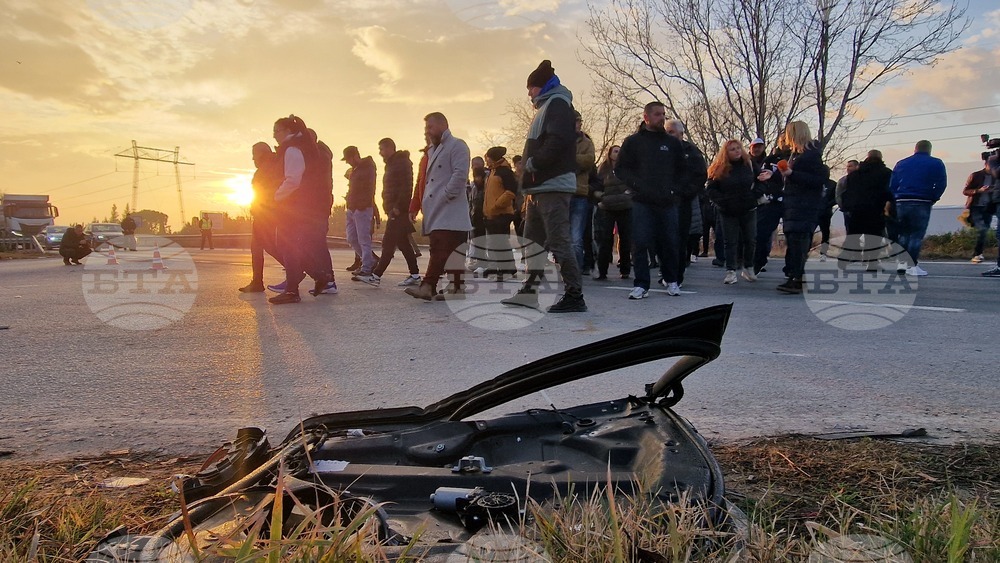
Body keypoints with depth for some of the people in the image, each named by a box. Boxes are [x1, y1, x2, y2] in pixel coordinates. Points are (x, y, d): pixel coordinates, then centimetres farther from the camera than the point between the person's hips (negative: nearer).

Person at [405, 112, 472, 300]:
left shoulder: (457, 145, -2)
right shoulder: (432, 150, 26)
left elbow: (460, 174, -15)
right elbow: (424, 182, 25)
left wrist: (445, 197, -17)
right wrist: (415, 207, 19)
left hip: (449, 212, -9)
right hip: (435, 212, 9)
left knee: (440, 250, -14)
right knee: (439, 250, 7)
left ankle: (428, 287, -20)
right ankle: (458, 286, 11)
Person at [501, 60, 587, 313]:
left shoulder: (557, 103, -5)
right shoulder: (545, 107, 25)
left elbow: (558, 141, -22)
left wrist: (533, 163, -12)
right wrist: (529, 188, 13)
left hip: (552, 187, -11)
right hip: (539, 187, 11)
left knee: (558, 242, -11)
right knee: (532, 241, 13)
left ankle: (575, 295, -8)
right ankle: (529, 292, 21)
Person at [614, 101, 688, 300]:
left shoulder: (673, 143, 15)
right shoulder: (633, 141, 7)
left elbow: (683, 170, 17)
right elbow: (620, 169, 3)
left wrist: (676, 190, 2)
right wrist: (637, 185, -10)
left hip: (667, 202, 2)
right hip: (642, 202, -2)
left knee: (670, 242, 5)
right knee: (640, 242, -7)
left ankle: (671, 281, 22)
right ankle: (641, 284, -1)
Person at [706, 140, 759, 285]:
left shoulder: (750, 164, 2)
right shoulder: (719, 168, -5)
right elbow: (711, 189, -4)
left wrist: (754, 197, -2)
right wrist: (722, 201, -15)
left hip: (748, 210, 3)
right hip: (728, 212, -2)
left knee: (751, 240, 8)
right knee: (731, 242, 0)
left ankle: (748, 269, 22)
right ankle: (730, 271, 1)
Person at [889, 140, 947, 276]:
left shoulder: (901, 163, 14)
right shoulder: (936, 164, 4)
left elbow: (892, 184, 10)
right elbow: (941, 184, -3)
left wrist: (896, 199, 13)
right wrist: (932, 199, 9)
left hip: (901, 202, 3)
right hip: (921, 204, -3)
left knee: (902, 233, 14)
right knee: (917, 234, -1)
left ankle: (901, 262, 10)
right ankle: (912, 265, -5)